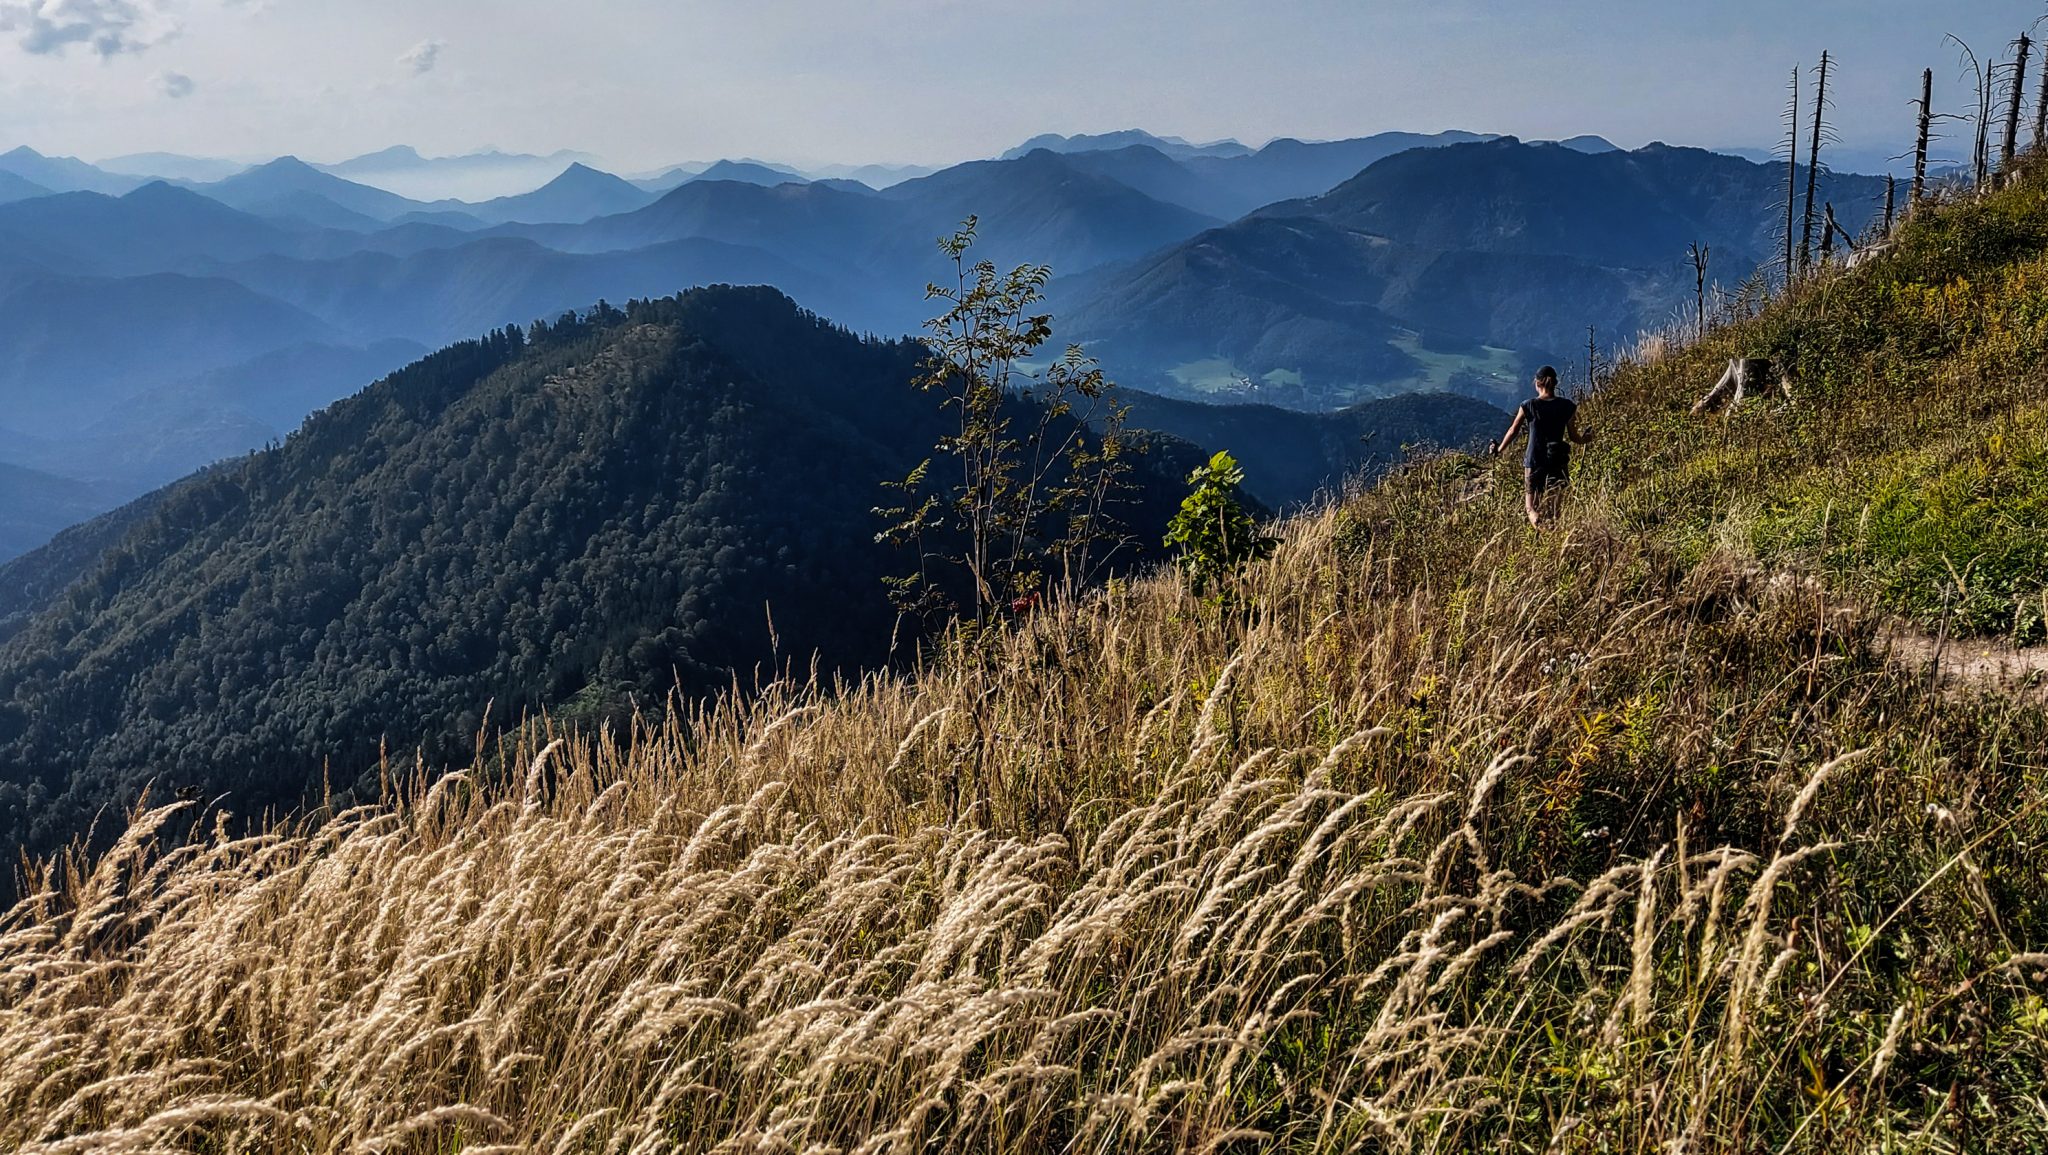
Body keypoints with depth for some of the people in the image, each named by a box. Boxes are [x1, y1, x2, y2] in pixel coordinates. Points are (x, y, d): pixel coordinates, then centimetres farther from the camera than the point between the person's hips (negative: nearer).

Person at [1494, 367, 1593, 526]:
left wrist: (1499, 449, 21)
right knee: (1554, 508, 13)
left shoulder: (1528, 406, -4)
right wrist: (1585, 438, 29)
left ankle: (1538, 524, -26)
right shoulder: (1567, 406, -1)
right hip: (1558, 463, 1)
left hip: (1534, 462, -1)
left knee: (1532, 508, 6)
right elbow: (1574, 437, 6)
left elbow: (1513, 431, 4)